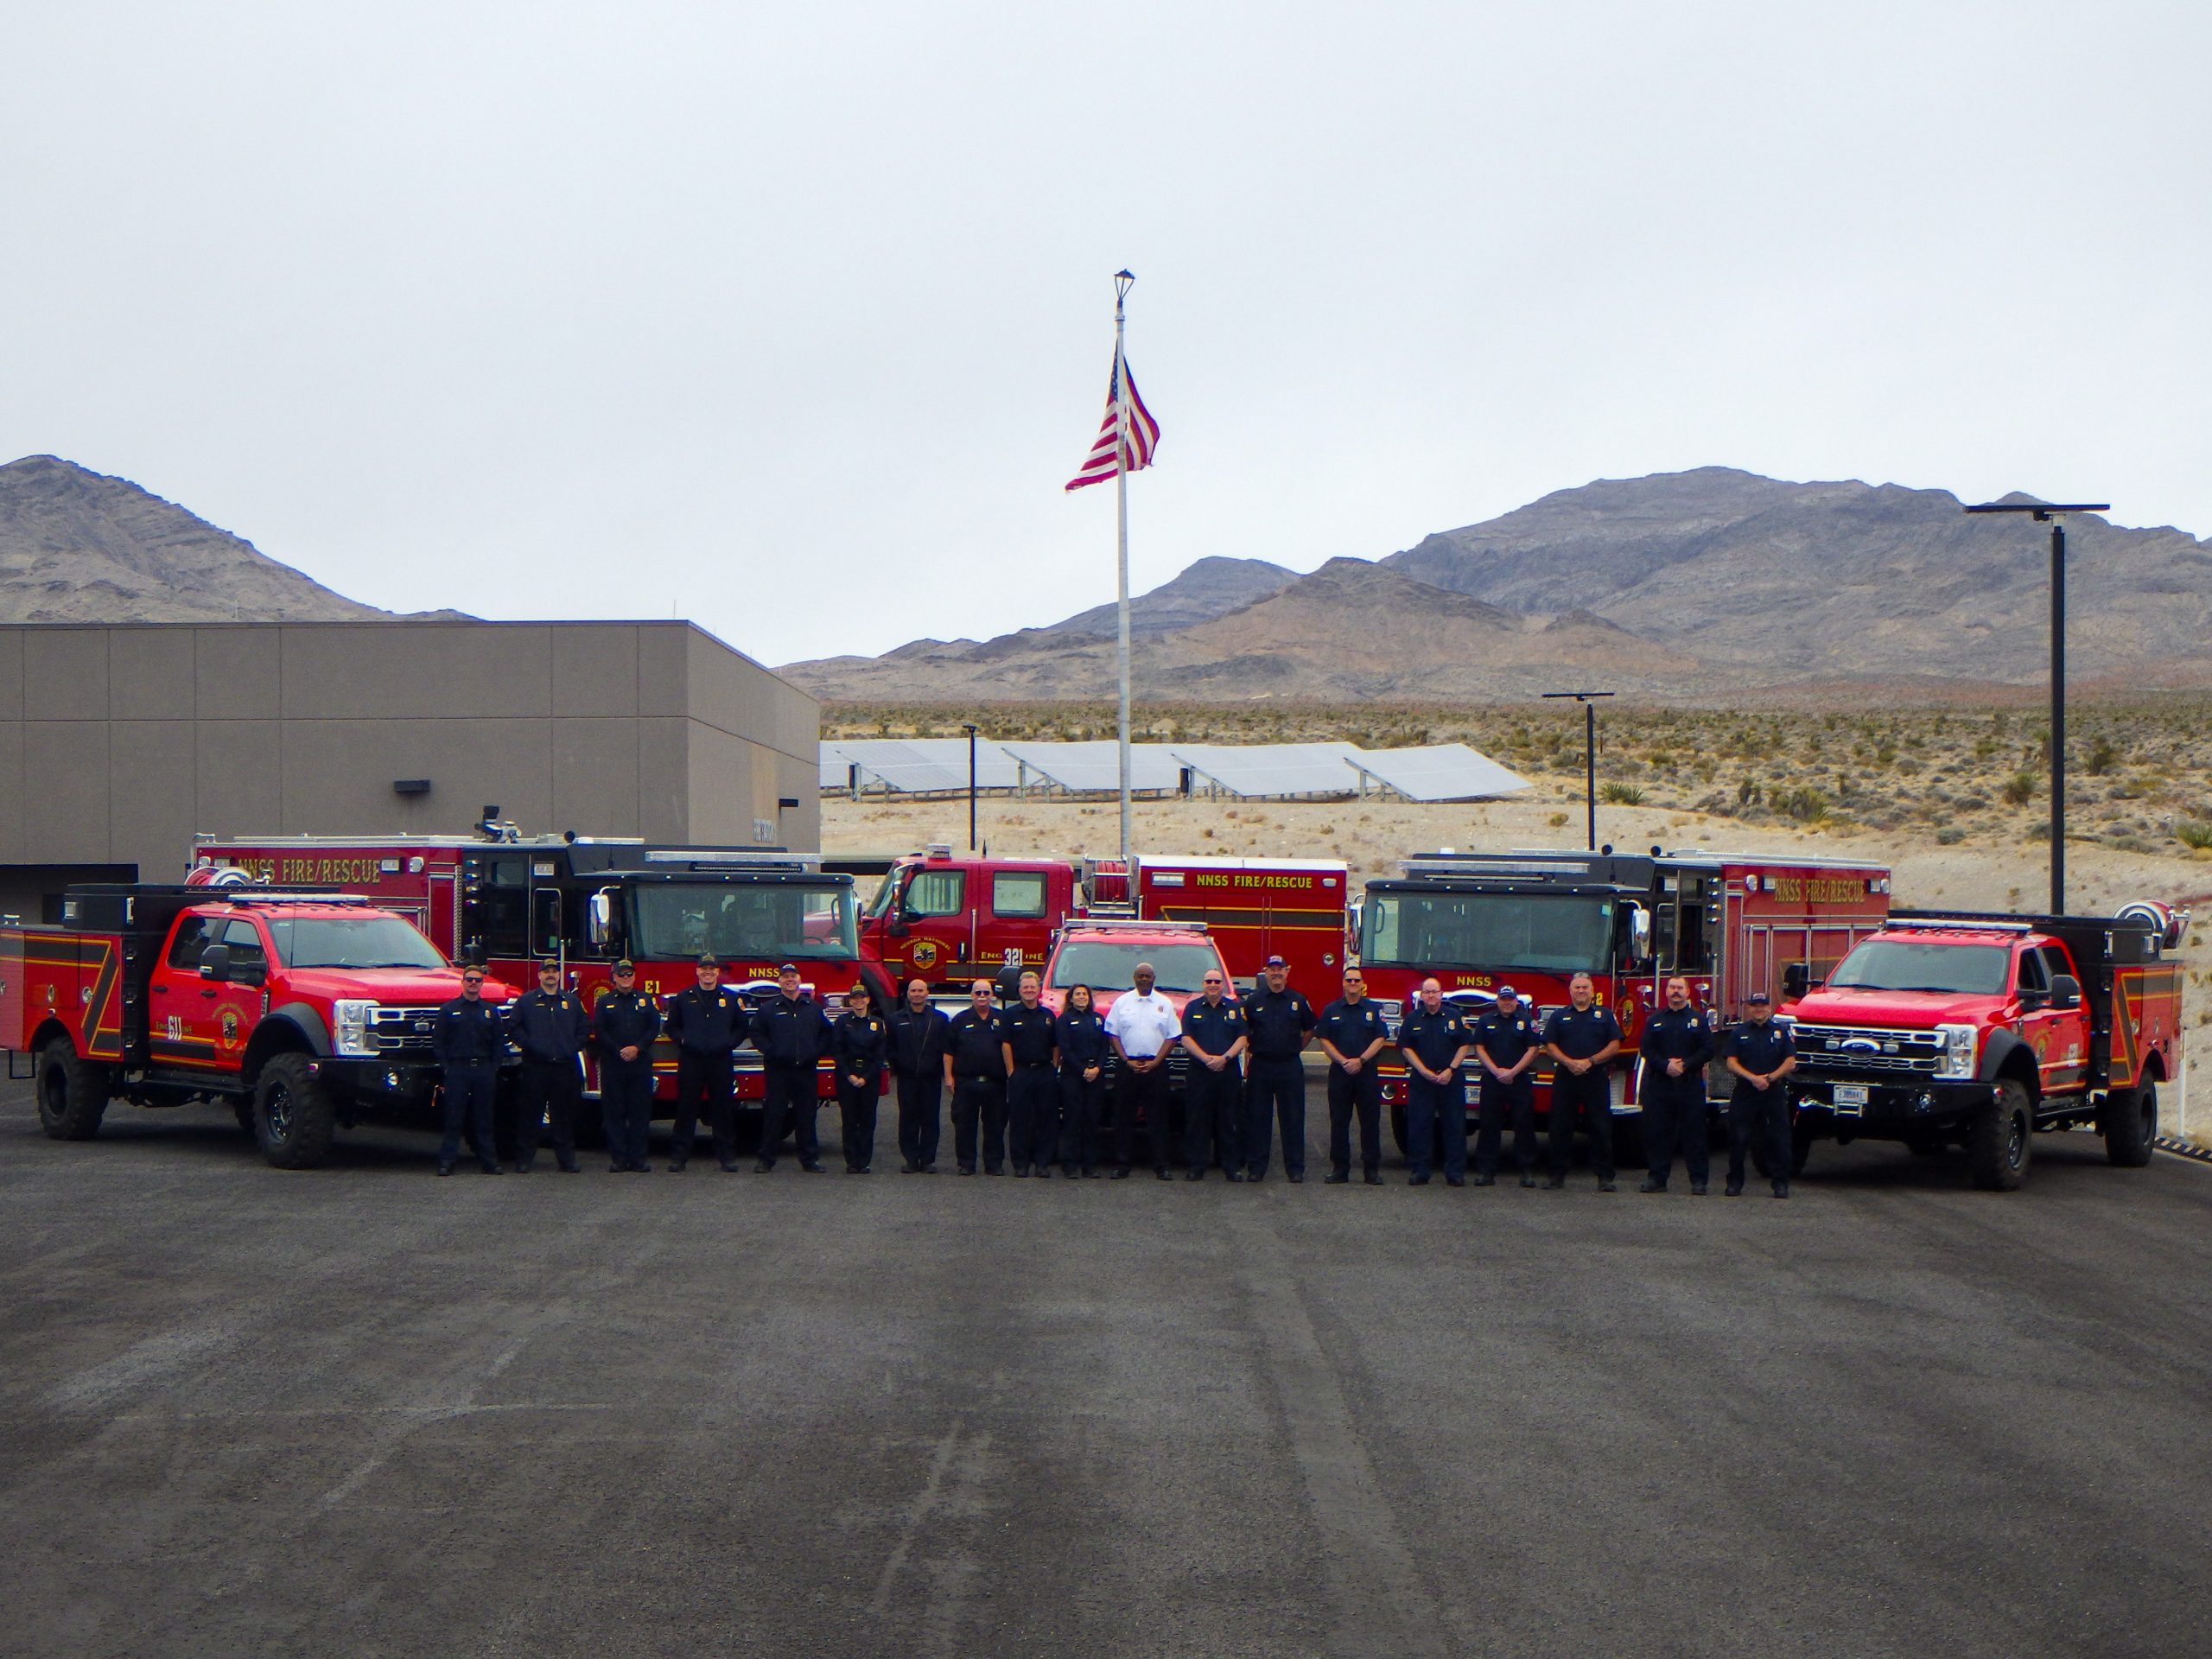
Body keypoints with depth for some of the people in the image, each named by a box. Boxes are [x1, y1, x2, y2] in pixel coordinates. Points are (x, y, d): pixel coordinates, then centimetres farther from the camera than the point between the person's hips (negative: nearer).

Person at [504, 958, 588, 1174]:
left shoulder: (572, 1002, 15)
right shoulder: (525, 1001, 8)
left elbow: (584, 1030, 17)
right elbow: (513, 1028, 4)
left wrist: (574, 1047, 3)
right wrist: (529, 1045, -7)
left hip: (565, 1066, 2)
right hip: (535, 1066, -2)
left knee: (564, 1115, 4)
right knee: (530, 1115, -2)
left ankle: (567, 1159, 8)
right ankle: (524, 1159, 2)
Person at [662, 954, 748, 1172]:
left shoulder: (731, 998, 10)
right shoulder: (684, 998, 9)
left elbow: (742, 1027, 14)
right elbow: (672, 1026, 14)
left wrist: (730, 1042, -2)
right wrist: (682, 1040, -3)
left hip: (721, 1061, 1)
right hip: (691, 1060, 0)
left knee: (723, 1109, 3)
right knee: (686, 1109, 0)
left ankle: (727, 1155, 9)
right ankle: (678, 1156, 3)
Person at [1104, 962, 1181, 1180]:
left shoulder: (1165, 1004, 9)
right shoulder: (1122, 1002, 8)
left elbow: (1172, 1037, 5)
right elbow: (1113, 1034, 5)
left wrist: (1155, 1062, -6)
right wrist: (1126, 1061, -5)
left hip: (1156, 1066, 0)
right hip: (1127, 1066, 0)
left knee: (1158, 1117, -1)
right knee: (1124, 1117, -1)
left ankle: (1160, 1165, 1)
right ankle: (1121, 1165, 1)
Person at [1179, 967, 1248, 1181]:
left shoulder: (1234, 1009, 10)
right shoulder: (1193, 1008, 9)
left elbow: (1243, 1039, 4)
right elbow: (1186, 1039, 1)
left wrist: (1225, 1058, -12)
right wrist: (1206, 1058, -13)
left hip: (1229, 1072, 0)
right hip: (1199, 1073, 0)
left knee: (1230, 1121, 1)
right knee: (1197, 1121, -1)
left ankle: (1232, 1165, 5)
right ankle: (1196, 1165, 3)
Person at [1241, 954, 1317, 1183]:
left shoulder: (1298, 1000, 6)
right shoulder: (1254, 1000, 5)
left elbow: (1309, 1030, 18)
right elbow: (1243, 1033, 9)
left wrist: (1295, 1048, 11)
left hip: (1290, 1067, 0)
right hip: (1260, 1067, 0)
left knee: (1293, 1120, 1)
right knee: (1257, 1119, 2)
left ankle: (1295, 1168, 6)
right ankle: (1256, 1167, 7)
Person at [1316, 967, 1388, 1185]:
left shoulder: (1374, 1010, 6)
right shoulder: (1331, 1010, 8)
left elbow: (1380, 1039, 0)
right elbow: (1324, 1040, 3)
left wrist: (1361, 1060, -12)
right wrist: (1343, 1061, -10)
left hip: (1367, 1072, -1)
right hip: (1339, 1073, 1)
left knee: (1370, 1122, -1)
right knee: (1339, 1123, 2)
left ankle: (1372, 1169, 3)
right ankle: (1340, 1169, 6)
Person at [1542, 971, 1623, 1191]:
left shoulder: (1605, 1015, 8)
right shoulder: (1559, 1016, 11)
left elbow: (1614, 1045, 2)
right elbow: (1550, 1045, 4)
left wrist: (1590, 1061, -11)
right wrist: (1569, 1062, -12)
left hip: (1596, 1078, -1)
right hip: (1565, 1078, 1)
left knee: (1601, 1128, -3)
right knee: (1561, 1127, 2)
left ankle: (1605, 1176, 0)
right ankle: (1558, 1174, 9)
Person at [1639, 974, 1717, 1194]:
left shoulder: (1698, 1020, 7)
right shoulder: (1654, 1020, 11)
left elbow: (1707, 1050, 1)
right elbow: (1646, 1048, 2)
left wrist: (1685, 1065, -12)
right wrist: (1665, 1066, -13)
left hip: (1690, 1084, -1)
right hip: (1659, 1083, 2)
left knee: (1694, 1133, -1)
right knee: (1657, 1133, 2)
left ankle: (1699, 1180, 2)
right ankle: (1657, 1177, 8)